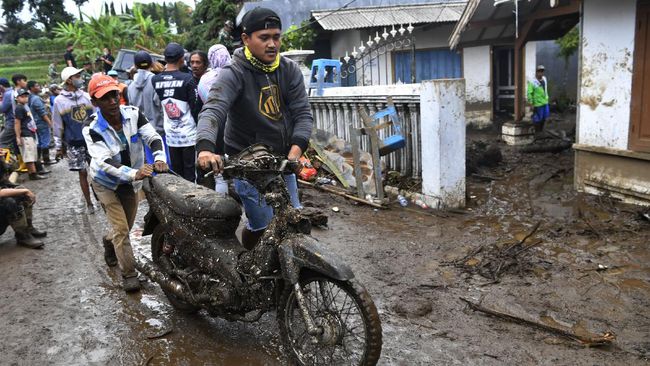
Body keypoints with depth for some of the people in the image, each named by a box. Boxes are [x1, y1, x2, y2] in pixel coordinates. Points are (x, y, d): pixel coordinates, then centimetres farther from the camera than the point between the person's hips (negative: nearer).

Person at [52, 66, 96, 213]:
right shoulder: (59, 101, -2)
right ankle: (88, 203, 18)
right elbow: (57, 126, 2)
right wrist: (58, 146, 3)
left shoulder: (87, 96, 3)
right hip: (74, 144, -1)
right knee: (83, 172, 5)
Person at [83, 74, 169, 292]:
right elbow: (103, 162, -34)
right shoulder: (92, 128, -24)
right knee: (121, 229, -8)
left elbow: (153, 137, -21)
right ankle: (128, 274, 8)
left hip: (132, 181, 4)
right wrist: (134, 173, -50)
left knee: (127, 225, 19)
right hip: (106, 183, -4)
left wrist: (159, 158, -44)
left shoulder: (133, 114, -17)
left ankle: (109, 242, 53)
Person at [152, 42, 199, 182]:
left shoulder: (155, 80, 1)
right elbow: (195, 107, -9)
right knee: (190, 174, 3)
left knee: (176, 174, 12)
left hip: (170, 135, 4)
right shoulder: (187, 79, -11)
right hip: (188, 135, -4)